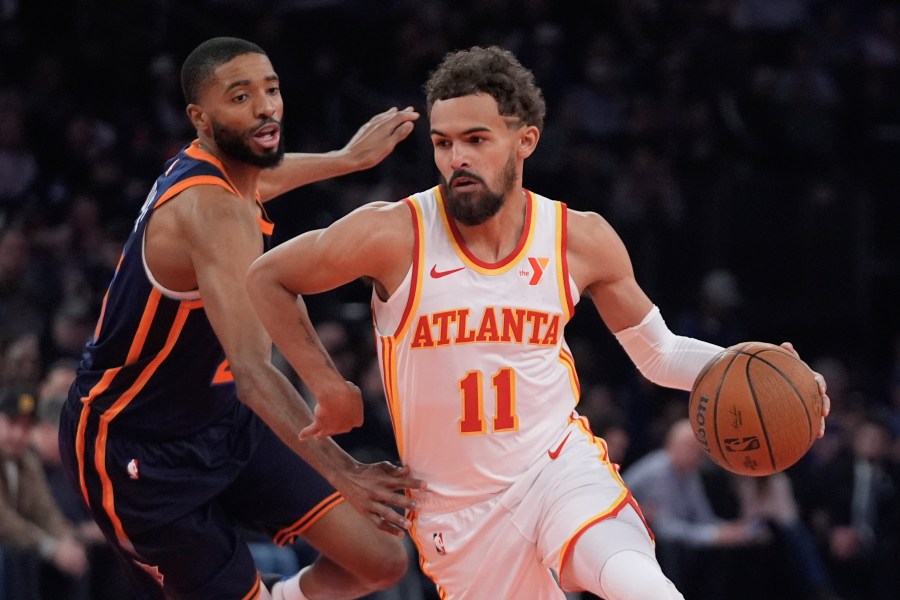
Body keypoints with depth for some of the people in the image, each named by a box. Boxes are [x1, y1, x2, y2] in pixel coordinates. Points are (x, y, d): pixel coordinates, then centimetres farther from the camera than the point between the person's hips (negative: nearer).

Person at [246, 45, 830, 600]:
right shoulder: (394, 236, -14)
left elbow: (658, 353, 8)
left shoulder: (582, 240, -5)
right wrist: (329, 387, 0)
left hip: (560, 465, 0)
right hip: (458, 506, 0)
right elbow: (267, 278, 1)